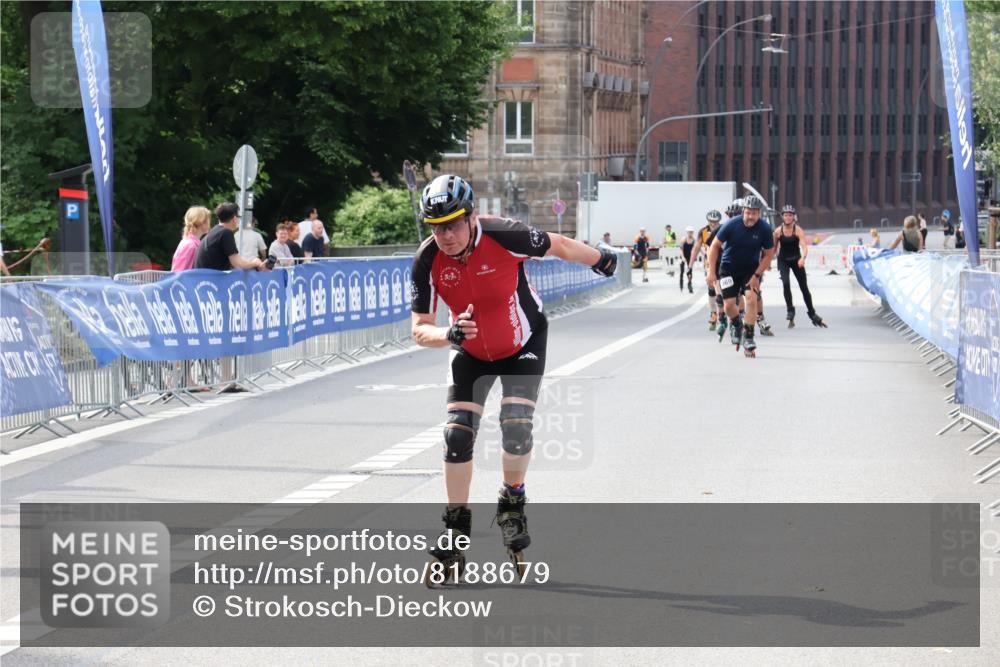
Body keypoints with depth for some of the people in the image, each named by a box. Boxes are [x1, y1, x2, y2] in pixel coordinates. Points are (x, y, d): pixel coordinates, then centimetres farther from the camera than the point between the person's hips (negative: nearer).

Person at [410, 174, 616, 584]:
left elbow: (558, 246, -11)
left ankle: (512, 504, 10)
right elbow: (419, 329, -20)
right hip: (471, 353, 2)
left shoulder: (503, 236, -31)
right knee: (457, 435, -7)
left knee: (516, 425, -18)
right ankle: (456, 531, 6)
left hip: (523, 343, -2)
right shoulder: (427, 261, -24)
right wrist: (448, 334, -42)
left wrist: (600, 258, 7)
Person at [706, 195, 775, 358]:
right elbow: (715, 246, -9)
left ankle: (749, 338, -7)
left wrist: (756, 275, -12)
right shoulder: (732, 225, -20)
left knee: (751, 299, -19)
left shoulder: (765, 229, -17)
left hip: (751, 269, 0)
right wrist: (711, 271, -11)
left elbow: (768, 254, -6)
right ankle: (736, 324, 29)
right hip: (729, 268, 0)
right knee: (729, 304, -6)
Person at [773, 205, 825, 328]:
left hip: (796, 260, 0)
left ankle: (812, 314, 22)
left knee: (804, 287, 7)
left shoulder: (798, 230, -15)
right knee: (786, 283, -23)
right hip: (783, 260, 0)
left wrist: (803, 258, -45)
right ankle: (790, 310, -14)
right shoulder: (778, 231, -10)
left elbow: (804, 246, -27)